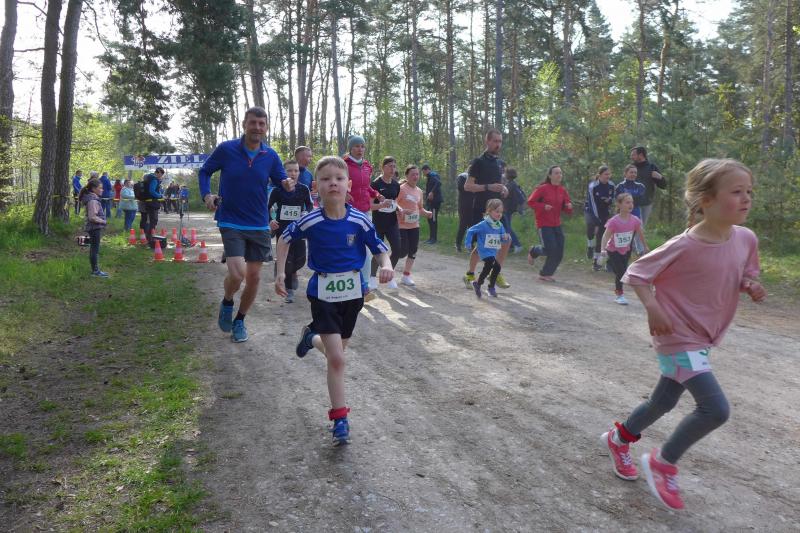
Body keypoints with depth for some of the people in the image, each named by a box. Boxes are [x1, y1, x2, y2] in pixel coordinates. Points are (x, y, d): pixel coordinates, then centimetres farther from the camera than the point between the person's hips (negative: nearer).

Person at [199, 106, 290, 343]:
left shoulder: (271, 156, -1)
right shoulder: (226, 149, -7)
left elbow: (281, 181, 7)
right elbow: (204, 171, 7)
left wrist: (288, 185, -17)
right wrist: (206, 195, -11)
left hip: (259, 226, 3)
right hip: (231, 224, -3)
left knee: (254, 277, 8)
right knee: (237, 273, -20)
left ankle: (239, 321, 31)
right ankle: (227, 303, 16)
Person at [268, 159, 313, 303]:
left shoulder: (304, 189, -3)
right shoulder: (277, 190, -7)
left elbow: (310, 205, 9)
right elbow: (267, 207, 2)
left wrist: (307, 214, -11)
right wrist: (269, 221, -12)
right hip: (282, 229, -2)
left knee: (300, 259, -1)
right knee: (286, 259, -2)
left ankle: (292, 272, 36)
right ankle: (289, 290, 16)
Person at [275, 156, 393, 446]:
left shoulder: (360, 221, -14)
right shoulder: (310, 221, -15)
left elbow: (380, 248, -2)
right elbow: (285, 238, 5)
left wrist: (386, 266, -22)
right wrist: (281, 272, 0)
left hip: (353, 292, 3)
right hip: (323, 294, -3)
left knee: (336, 351, 20)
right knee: (337, 359, -9)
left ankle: (311, 336, 53)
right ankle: (340, 419, 3)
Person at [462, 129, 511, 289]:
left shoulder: (499, 162, 13)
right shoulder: (479, 162, -8)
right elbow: (467, 186, -12)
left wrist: (503, 189, 4)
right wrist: (488, 187, -23)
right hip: (481, 210, -6)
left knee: (506, 241, -1)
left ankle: (496, 273, 13)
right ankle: (470, 275, 15)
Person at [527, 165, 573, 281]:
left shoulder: (563, 190, 7)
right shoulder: (543, 188, -9)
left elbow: (567, 210, 12)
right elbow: (530, 201, -10)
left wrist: (569, 207, -10)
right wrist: (543, 206, -21)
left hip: (557, 225, 6)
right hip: (544, 224, -6)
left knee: (558, 254, 2)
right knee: (550, 248, -15)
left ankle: (546, 274, 17)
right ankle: (533, 251, 18)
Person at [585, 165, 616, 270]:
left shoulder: (611, 185, -5)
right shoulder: (593, 186, -19)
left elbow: (613, 199, 6)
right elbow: (592, 203, -22)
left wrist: (609, 200, -21)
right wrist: (597, 221, -26)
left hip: (604, 212, 4)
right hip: (591, 211, -4)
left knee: (600, 236, 1)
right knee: (591, 224, -36)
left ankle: (596, 261, 12)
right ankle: (590, 246, -12)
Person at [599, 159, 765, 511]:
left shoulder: (746, 239, -5)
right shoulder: (684, 246, -23)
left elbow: (743, 277, 13)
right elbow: (636, 274, -13)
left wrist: (752, 287, -9)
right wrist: (653, 309, -24)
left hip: (704, 338, 7)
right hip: (678, 338, -7)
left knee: (663, 402, 19)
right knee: (716, 409, -14)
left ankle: (618, 438, 45)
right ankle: (663, 463, 10)